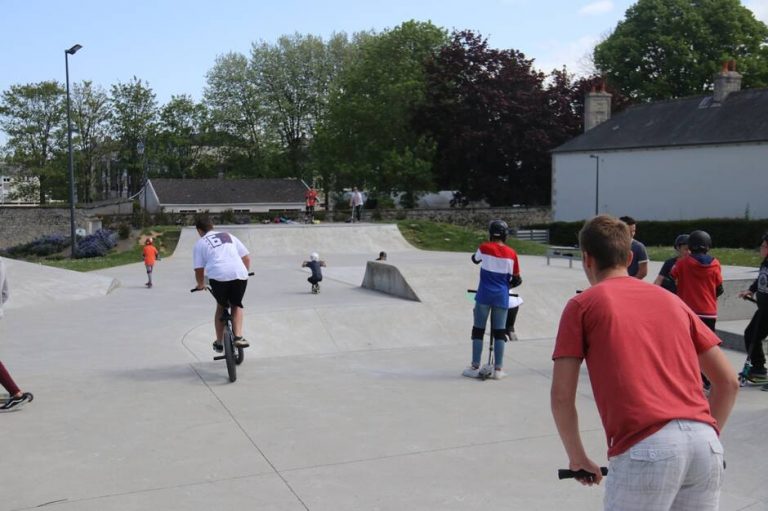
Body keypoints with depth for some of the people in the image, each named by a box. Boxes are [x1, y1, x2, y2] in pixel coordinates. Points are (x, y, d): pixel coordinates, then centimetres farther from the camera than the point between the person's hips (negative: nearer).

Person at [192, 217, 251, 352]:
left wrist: (201, 285, 28)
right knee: (236, 306, 23)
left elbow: (199, 269, 10)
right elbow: (247, 258, 22)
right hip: (239, 274, 2)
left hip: (218, 276, -1)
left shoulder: (199, 243, 17)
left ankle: (219, 343, 28)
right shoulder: (229, 236, 25)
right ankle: (238, 337, 3)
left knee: (221, 307, 23)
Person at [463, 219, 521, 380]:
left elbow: (475, 259, 16)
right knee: (499, 332, 8)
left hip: (484, 295, -1)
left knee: (478, 330, 7)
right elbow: (516, 279, 5)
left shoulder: (484, 248, -6)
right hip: (502, 297, 1)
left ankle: (475, 367, 9)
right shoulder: (511, 253, -1)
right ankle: (498, 369, 9)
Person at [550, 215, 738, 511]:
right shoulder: (672, 300, 21)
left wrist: (577, 458, 16)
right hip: (706, 443, 5)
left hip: (644, 450, -5)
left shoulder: (582, 305, 9)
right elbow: (728, 382, 20)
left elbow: (561, 397, 4)